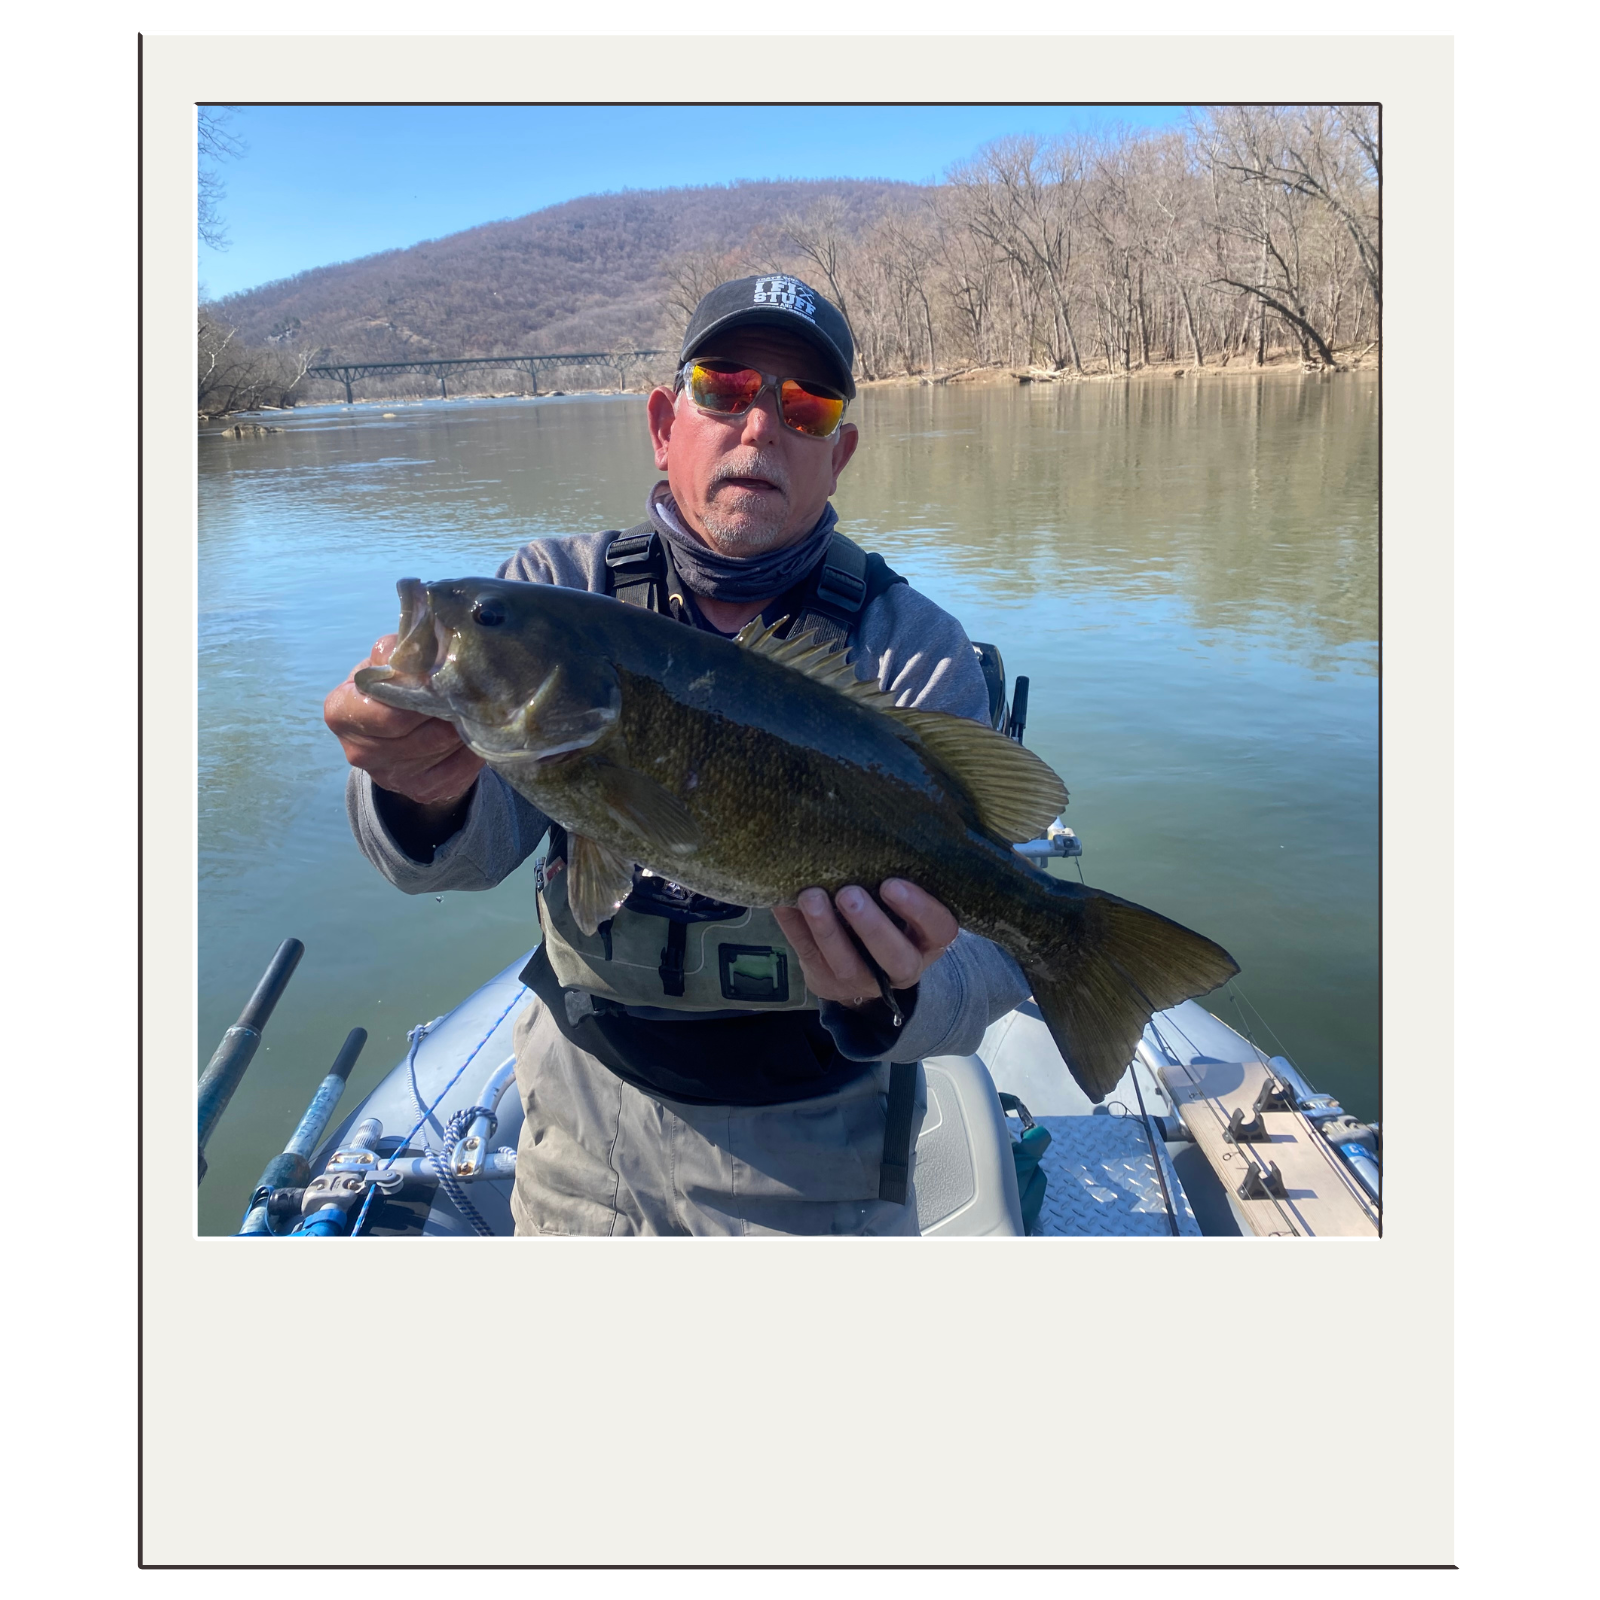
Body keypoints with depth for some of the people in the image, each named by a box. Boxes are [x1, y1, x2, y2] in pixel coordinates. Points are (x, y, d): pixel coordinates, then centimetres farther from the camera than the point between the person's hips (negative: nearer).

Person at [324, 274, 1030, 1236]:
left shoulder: (915, 651, -15)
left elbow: (984, 952, -20)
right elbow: (472, 851, -19)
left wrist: (888, 1004, -42)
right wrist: (428, 797, -42)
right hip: (584, 1119, 3)